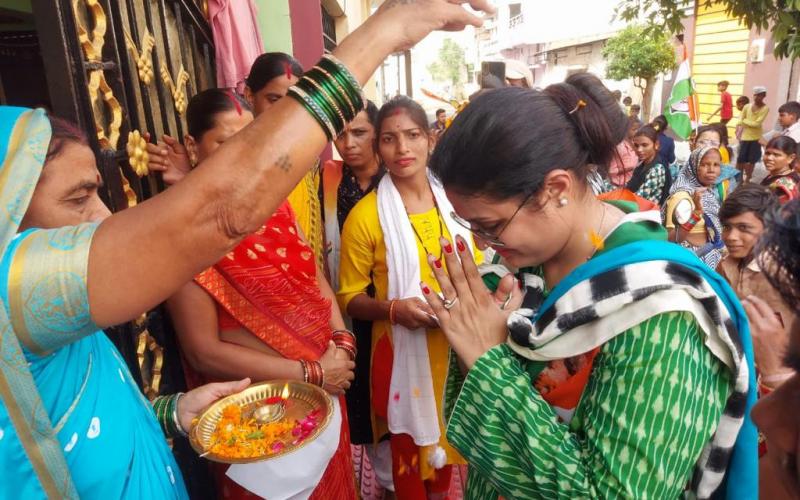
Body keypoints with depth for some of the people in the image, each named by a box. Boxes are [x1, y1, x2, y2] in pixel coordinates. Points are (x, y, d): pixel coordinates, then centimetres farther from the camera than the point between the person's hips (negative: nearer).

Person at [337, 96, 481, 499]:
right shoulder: (365, 215, -13)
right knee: (411, 448, 14)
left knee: (446, 438, 24)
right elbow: (349, 298, -8)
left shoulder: (452, 201, -1)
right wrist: (393, 308, -25)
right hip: (401, 352, -4)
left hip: (455, 347, 4)